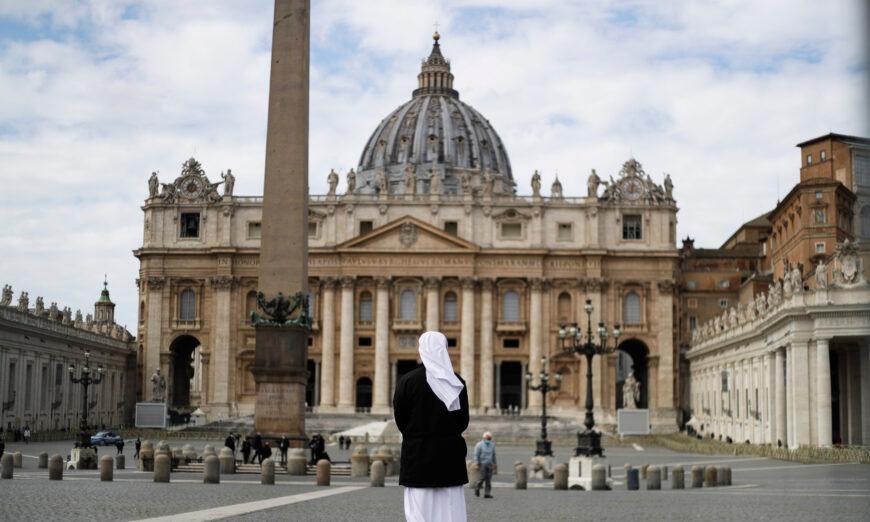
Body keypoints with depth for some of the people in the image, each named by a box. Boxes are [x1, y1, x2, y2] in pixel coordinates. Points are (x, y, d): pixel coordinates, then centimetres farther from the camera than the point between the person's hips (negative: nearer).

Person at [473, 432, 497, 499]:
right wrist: (477, 463, -12)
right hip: (482, 463, -5)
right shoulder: (479, 445, -3)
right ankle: (477, 487, 16)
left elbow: (493, 455, 20)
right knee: (483, 477, -11)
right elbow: (476, 455, -5)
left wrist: (495, 463, 19)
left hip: (489, 464, 5)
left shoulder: (492, 445, 12)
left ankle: (487, 493, -2)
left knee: (489, 479, -2)